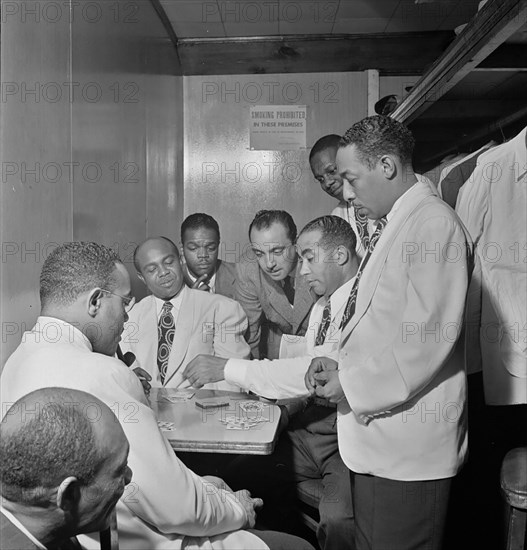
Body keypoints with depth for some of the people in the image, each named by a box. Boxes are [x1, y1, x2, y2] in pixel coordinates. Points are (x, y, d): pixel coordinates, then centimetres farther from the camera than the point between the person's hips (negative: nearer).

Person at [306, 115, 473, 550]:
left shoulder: (433, 225, -17)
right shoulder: (390, 227, 12)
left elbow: (428, 339, -22)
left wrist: (352, 383, -14)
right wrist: (342, 365, 4)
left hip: (408, 448, -9)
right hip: (376, 437, 9)